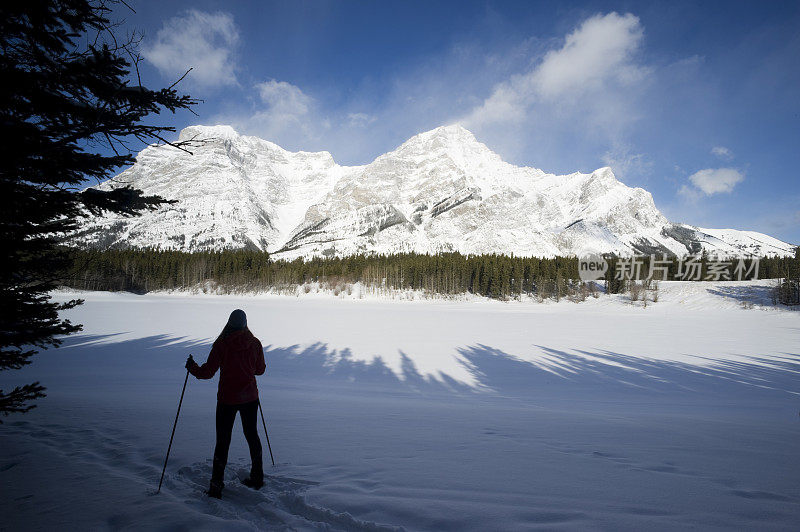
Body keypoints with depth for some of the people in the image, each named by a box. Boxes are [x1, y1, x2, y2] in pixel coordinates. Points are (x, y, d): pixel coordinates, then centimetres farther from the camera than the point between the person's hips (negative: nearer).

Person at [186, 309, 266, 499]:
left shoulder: (221, 344, -13)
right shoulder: (255, 343, -4)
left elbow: (207, 372, -11)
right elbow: (260, 369, 7)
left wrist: (192, 367, 8)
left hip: (227, 399, -3)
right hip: (250, 398, 3)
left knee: (223, 441, 6)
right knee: (252, 435, 17)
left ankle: (216, 487, 8)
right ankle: (257, 478, 27)